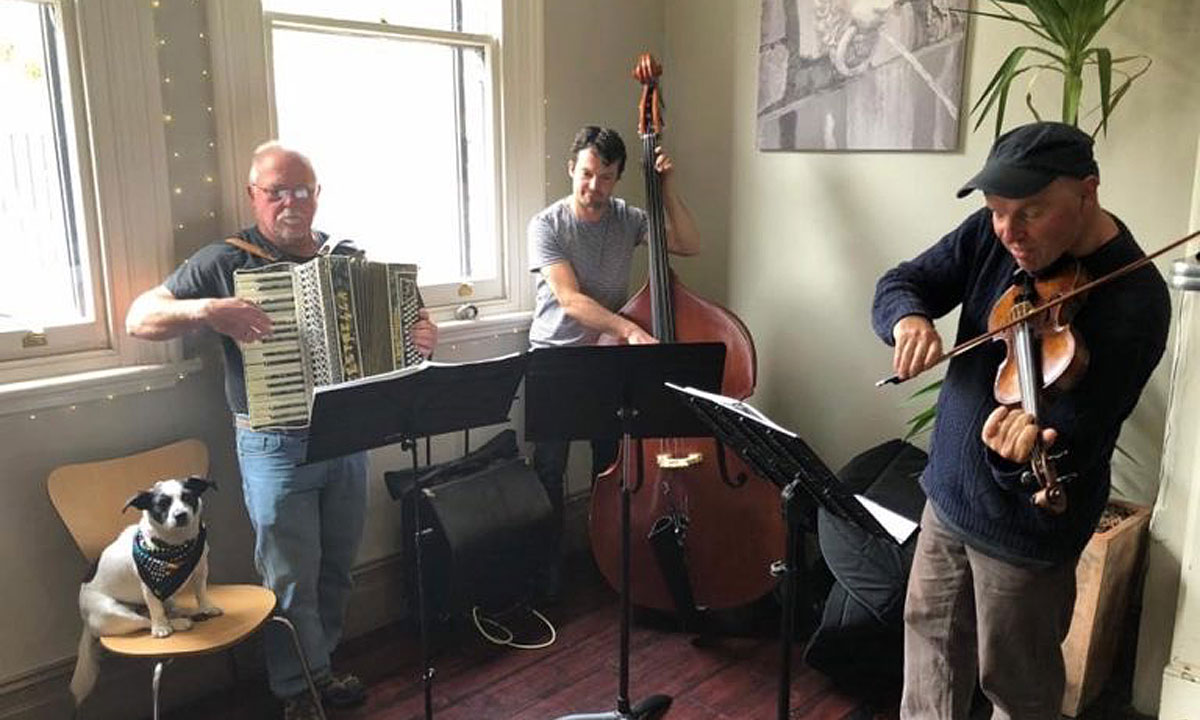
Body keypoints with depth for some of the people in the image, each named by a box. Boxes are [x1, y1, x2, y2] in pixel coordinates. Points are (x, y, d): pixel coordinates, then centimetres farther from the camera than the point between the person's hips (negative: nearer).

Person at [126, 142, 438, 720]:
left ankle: (319, 666, 36)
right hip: (276, 449, -4)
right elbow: (139, 318, -7)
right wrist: (207, 310, -25)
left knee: (336, 569, 16)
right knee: (292, 579, 5)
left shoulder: (350, 258, 7)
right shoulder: (225, 261, -5)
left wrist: (421, 339, -6)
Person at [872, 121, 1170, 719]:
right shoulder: (991, 235, -6)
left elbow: (1073, 439, -28)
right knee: (931, 639, 24)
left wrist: (1029, 447, -51)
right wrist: (908, 316, -28)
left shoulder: (1134, 301, -24)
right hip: (948, 492, 6)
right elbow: (900, 283, -4)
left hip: (1027, 529, -5)